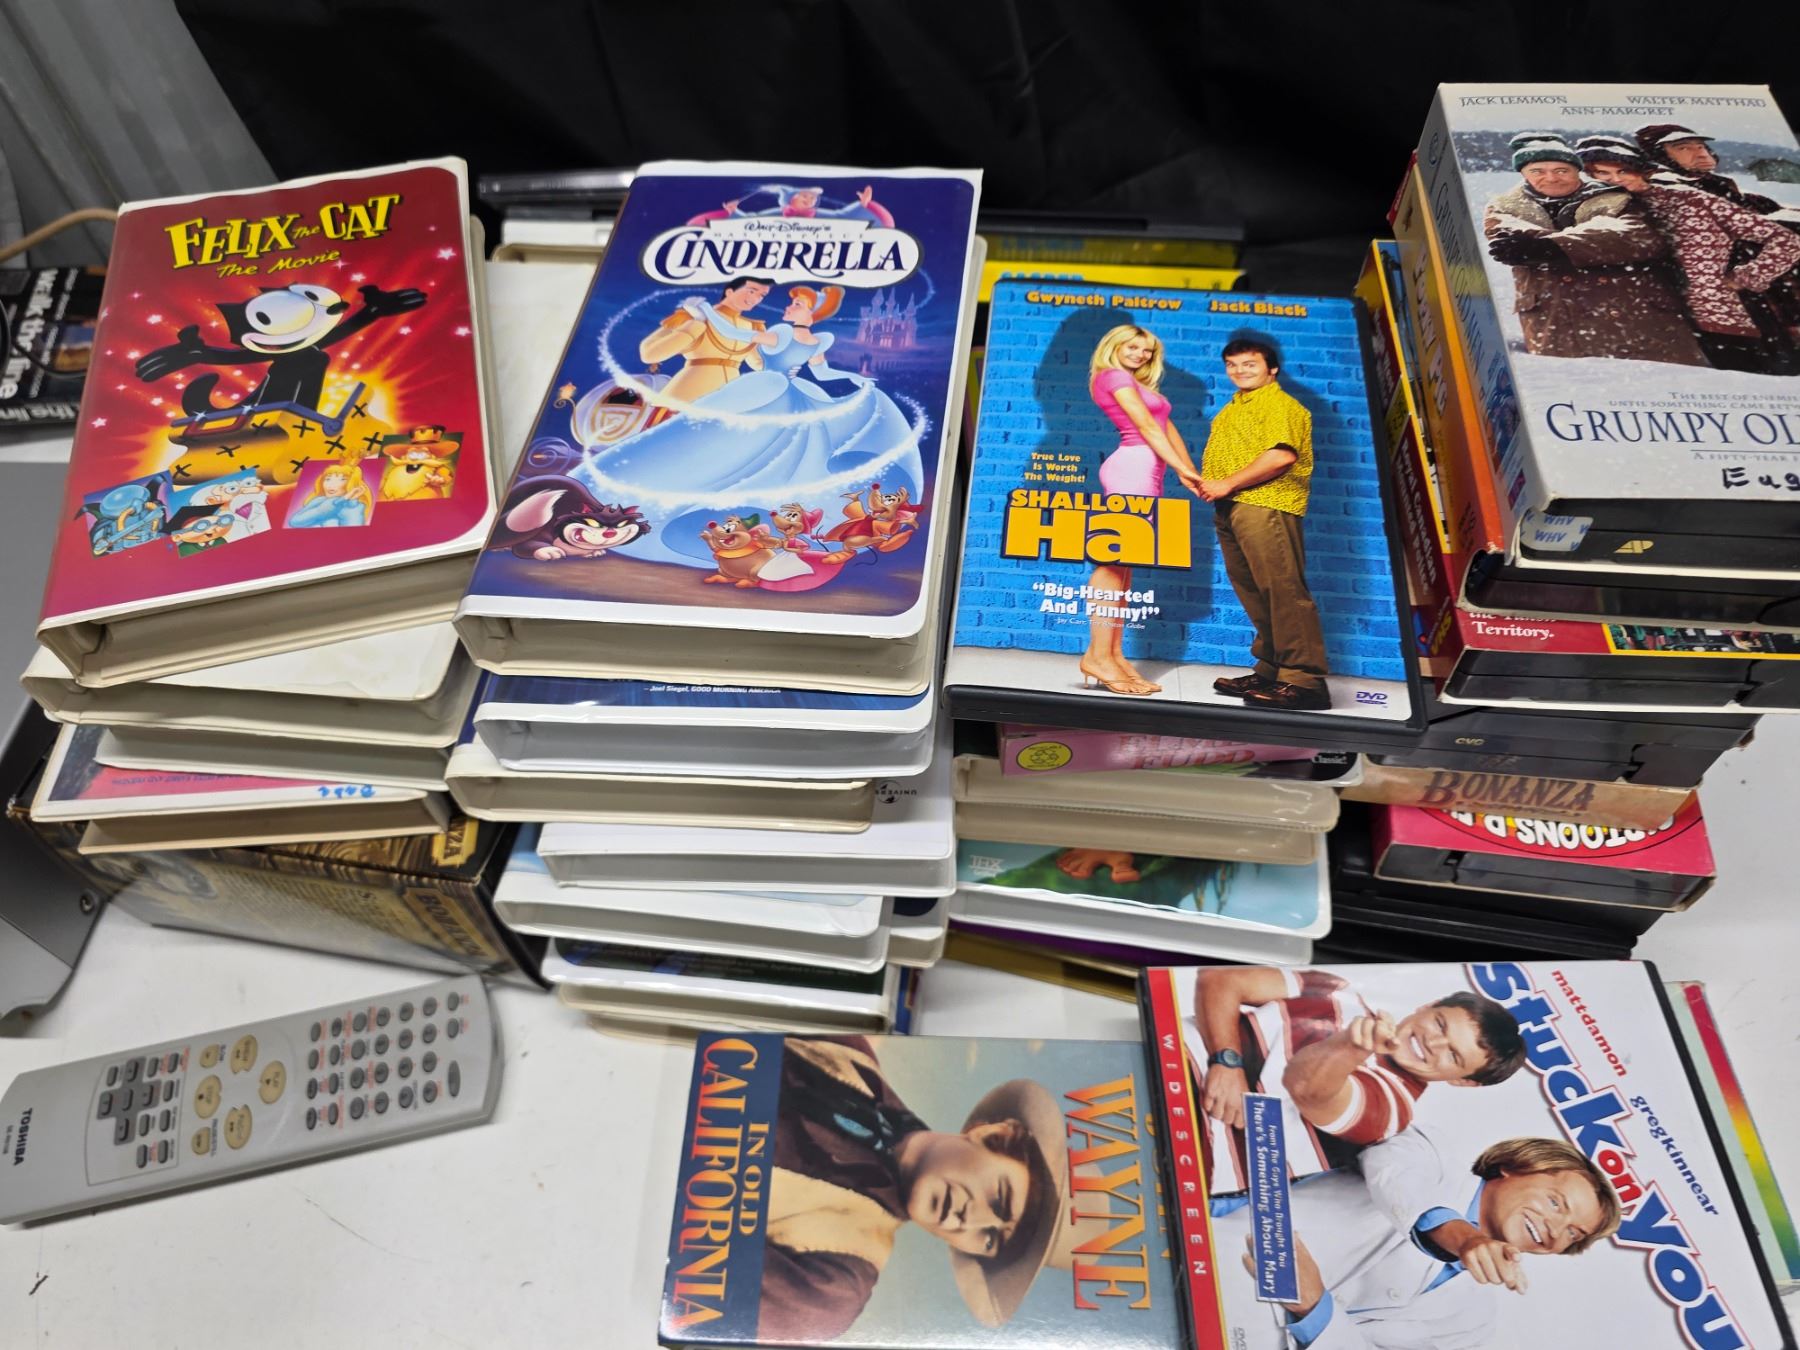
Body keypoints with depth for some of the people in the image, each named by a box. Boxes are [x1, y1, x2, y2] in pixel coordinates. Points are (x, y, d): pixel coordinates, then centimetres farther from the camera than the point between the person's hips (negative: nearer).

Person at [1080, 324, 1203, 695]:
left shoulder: (1141, 384, 28)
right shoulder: (1115, 376, 0)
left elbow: (1168, 428, 19)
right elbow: (1147, 427, -8)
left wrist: (1192, 473, 9)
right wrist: (1182, 469, -12)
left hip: (1144, 473, 10)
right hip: (1133, 467, -10)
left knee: (1121, 564, 3)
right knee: (1116, 560, -14)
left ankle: (1114, 654, 1)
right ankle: (1098, 655, -19)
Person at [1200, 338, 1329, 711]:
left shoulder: (1279, 404, -3)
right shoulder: (1232, 409, 26)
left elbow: (1282, 455, -17)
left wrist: (1228, 483, -15)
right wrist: (1207, 483, 11)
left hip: (1265, 507, -10)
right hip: (1229, 509, 10)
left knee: (1283, 590, -13)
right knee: (1255, 595, 10)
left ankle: (1304, 679, -14)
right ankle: (1270, 670, 16)